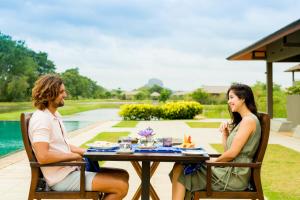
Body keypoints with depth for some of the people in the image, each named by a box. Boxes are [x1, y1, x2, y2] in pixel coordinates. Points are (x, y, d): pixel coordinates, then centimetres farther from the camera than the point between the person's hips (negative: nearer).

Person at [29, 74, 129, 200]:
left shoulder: (54, 115, 13)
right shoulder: (41, 119, -18)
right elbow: (43, 156, -29)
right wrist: (73, 156, -16)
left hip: (71, 169, 10)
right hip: (62, 178, -10)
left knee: (123, 176, 6)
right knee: (121, 187, -16)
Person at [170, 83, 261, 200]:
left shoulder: (249, 120, -13)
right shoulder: (241, 120, 19)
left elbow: (232, 153, -17)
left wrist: (215, 160, -2)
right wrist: (224, 133, 3)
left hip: (235, 176, -10)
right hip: (229, 170, 10)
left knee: (181, 174, -8)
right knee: (180, 168, 2)